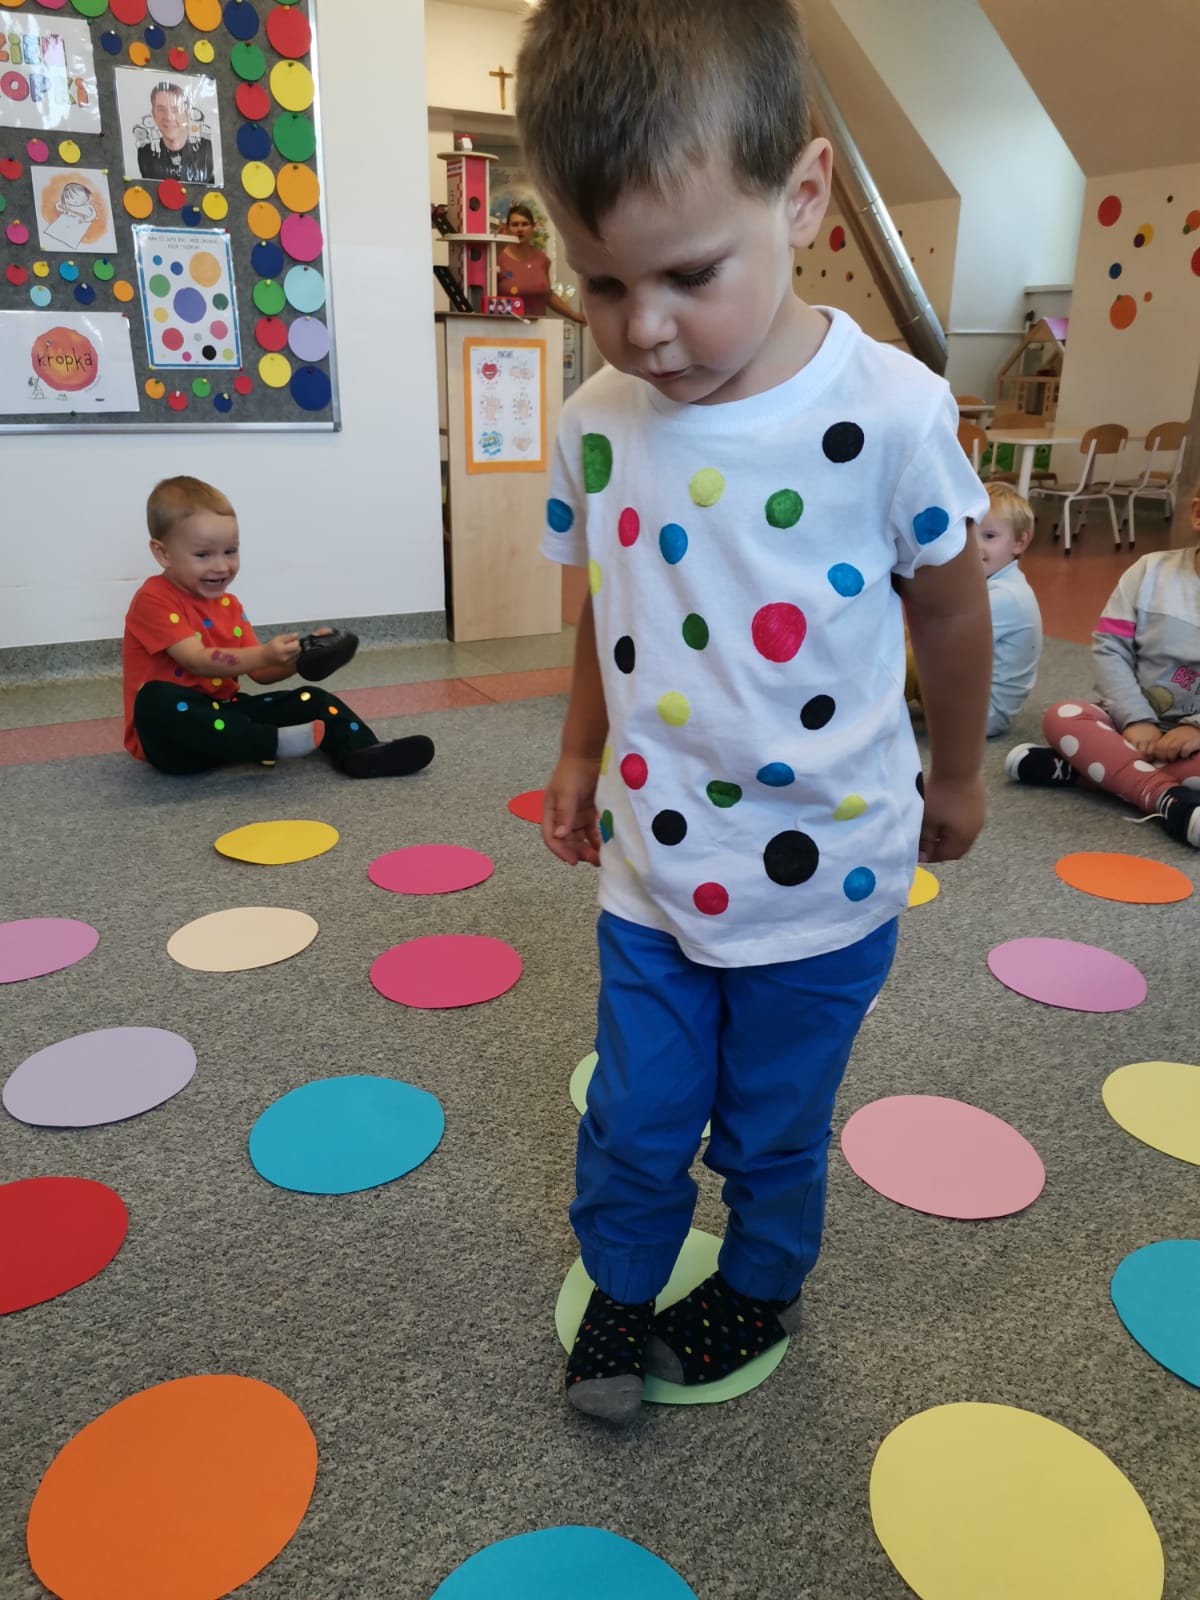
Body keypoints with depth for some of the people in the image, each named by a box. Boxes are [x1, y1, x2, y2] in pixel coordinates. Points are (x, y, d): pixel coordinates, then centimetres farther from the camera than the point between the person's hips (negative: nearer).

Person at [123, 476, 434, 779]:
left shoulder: (228, 605, 11)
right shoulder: (154, 601, -12)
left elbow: (260, 673, 6)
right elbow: (199, 662, -25)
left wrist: (300, 657, -13)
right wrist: (265, 655, -37)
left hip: (224, 712, 7)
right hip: (170, 735, -7)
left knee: (311, 700, -5)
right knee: (156, 701, -40)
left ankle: (361, 753, -30)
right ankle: (275, 742, -41)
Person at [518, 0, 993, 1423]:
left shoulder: (891, 414, -18)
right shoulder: (595, 424, -7)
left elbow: (949, 609, -3)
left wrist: (955, 775, 10)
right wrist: (580, 755, 15)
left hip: (821, 881, -2)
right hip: (648, 874, 3)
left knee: (773, 1130, 19)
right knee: (633, 1122, 16)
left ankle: (758, 1287, 49)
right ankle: (619, 1289, 46)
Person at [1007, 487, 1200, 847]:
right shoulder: (1151, 571, 1)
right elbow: (1108, 648, -4)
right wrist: (1136, 719, -15)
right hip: (1139, 723, 2)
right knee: (1062, 717, -25)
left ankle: (1074, 769, -28)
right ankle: (1167, 799, -39)